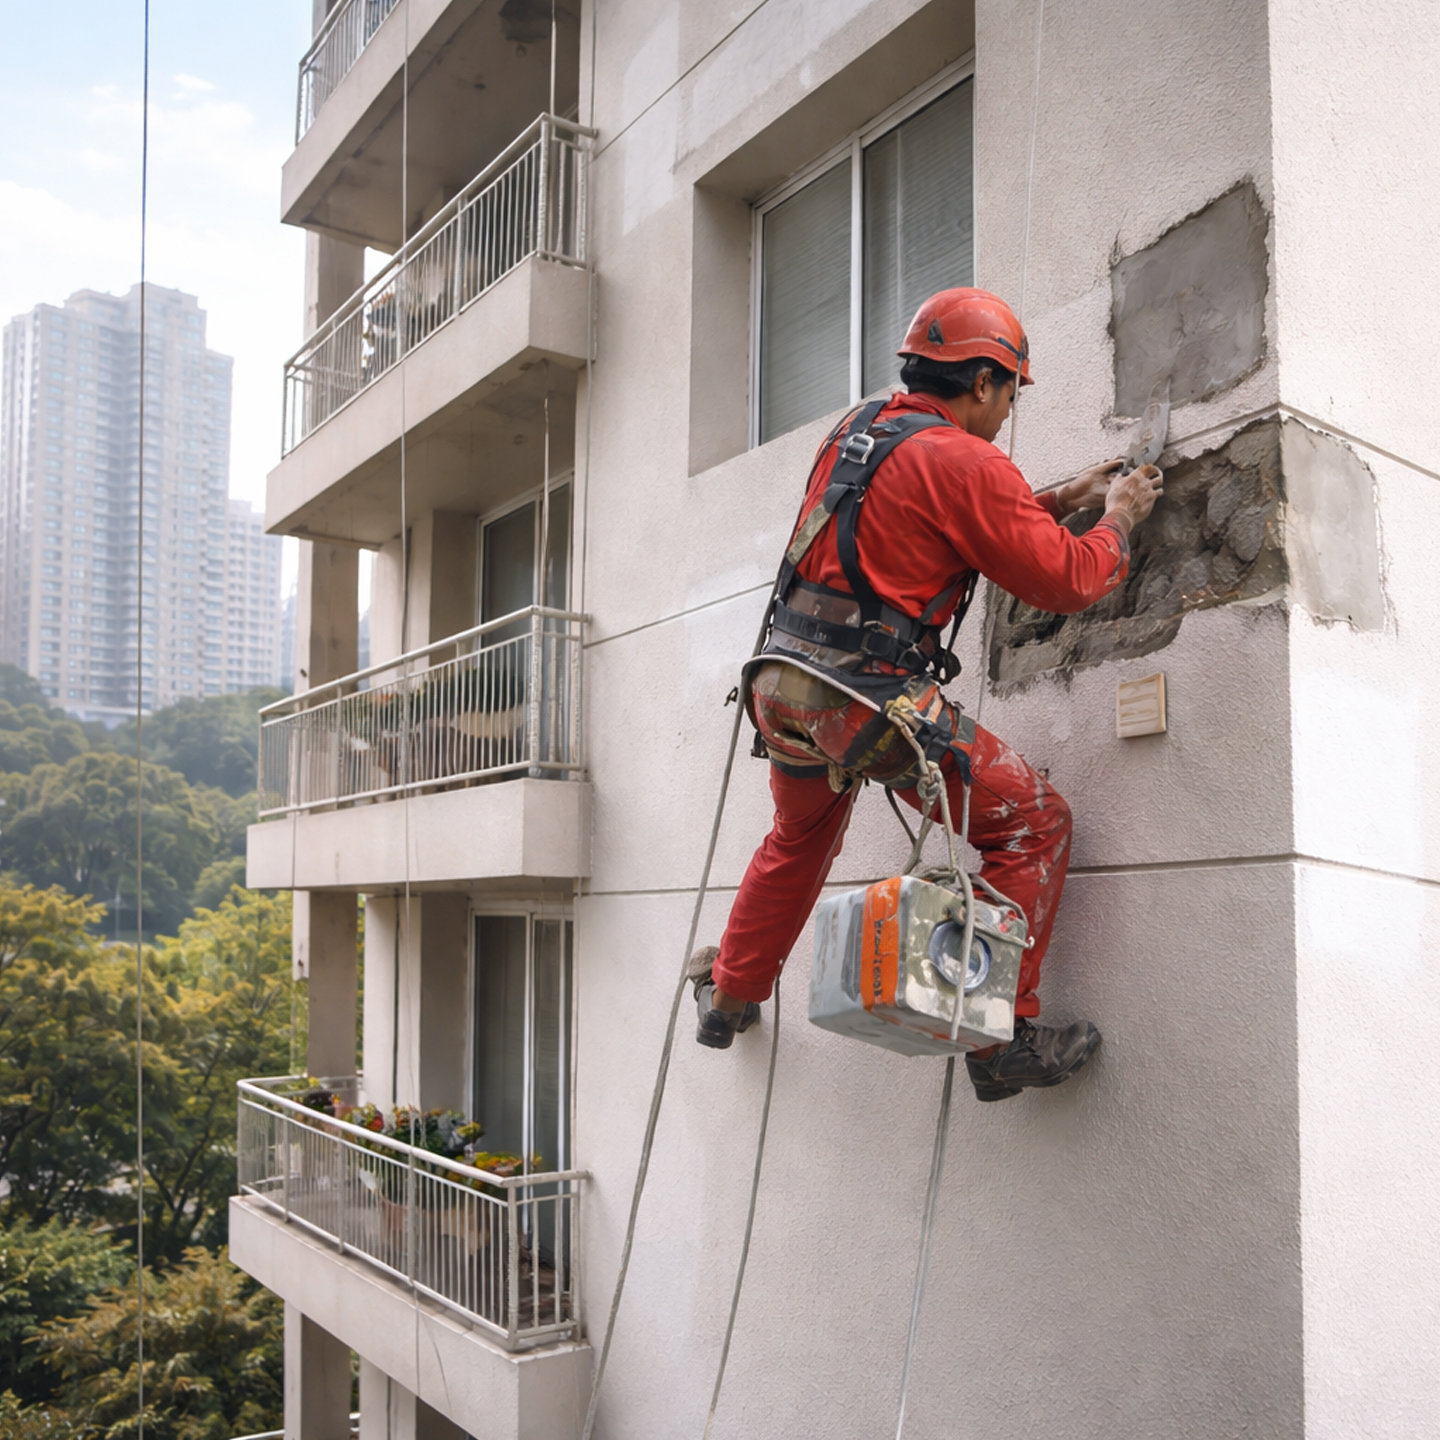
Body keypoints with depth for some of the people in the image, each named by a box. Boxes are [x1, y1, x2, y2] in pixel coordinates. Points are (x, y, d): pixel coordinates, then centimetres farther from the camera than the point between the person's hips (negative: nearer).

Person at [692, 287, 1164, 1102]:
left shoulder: (855, 432, 16)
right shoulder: (965, 462, -9)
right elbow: (1066, 581, -4)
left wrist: (1060, 501, 29)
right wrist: (1119, 519, 15)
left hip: (781, 684, 8)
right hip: (868, 699, -8)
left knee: (800, 840, 33)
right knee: (1033, 822, 4)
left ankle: (730, 998, 46)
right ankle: (1004, 1041, 3)